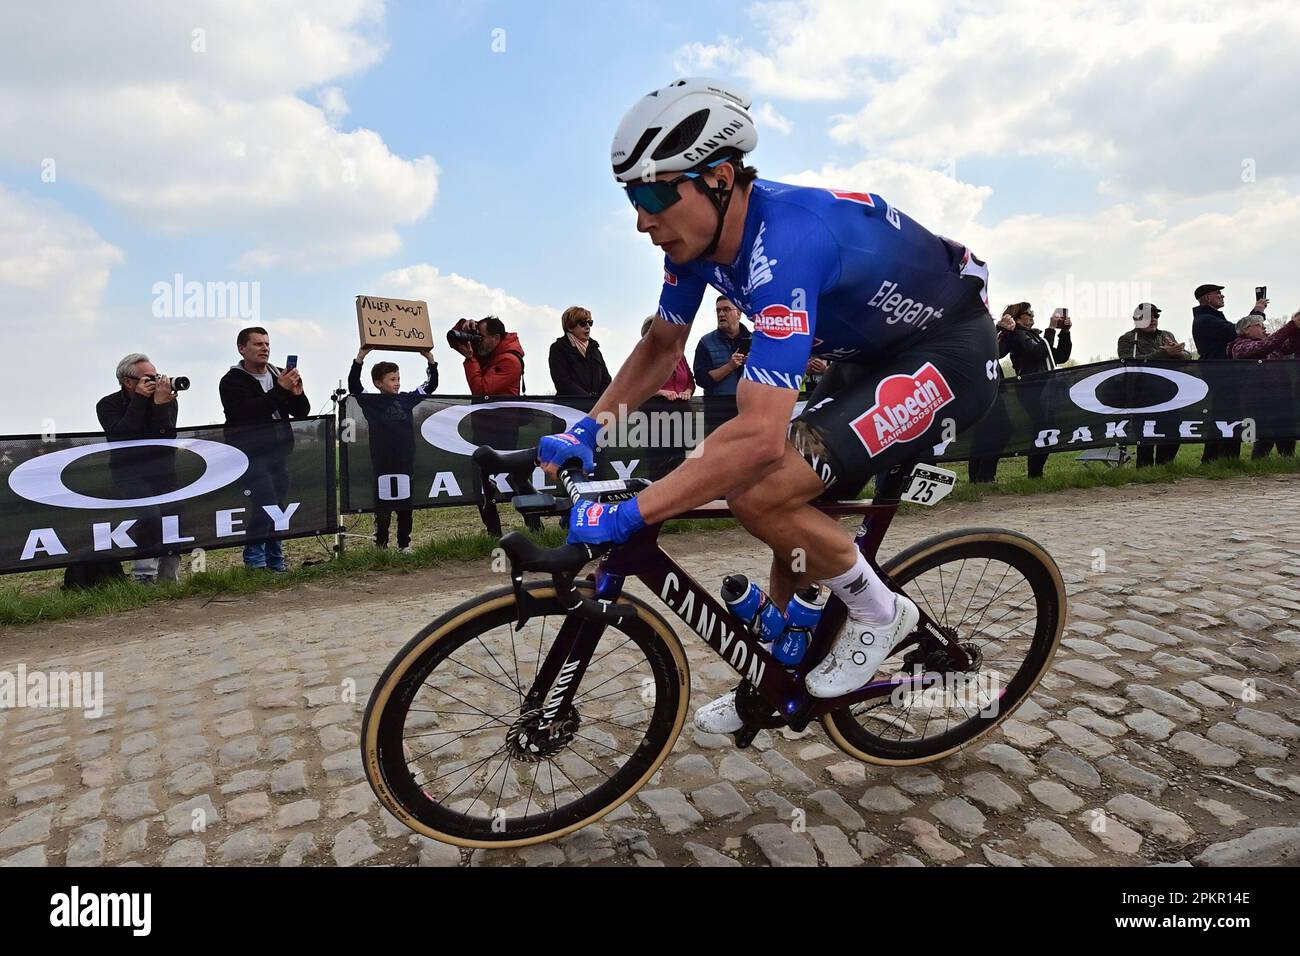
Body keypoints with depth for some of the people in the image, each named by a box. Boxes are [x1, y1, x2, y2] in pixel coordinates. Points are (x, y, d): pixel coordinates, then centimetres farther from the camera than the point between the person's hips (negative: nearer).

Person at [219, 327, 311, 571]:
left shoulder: (280, 375, 12)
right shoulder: (232, 381, -4)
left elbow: (302, 412, 11)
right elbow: (249, 411, -21)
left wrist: (297, 393, -10)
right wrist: (280, 390, -25)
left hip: (280, 450, 6)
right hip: (252, 453, -5)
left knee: (280, 503, 6)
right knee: (265, 503, -15)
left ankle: (275, 558, 17)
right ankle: (254, 558, -2)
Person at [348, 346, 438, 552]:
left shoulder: (406, 399, 9)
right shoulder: (371, 401, -1)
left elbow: (431, 385, 13)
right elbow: (353, 385, -15)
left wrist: (430, 359, 3)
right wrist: (360, 357, -24)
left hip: (406, 464, 4)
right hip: (383, 465, -3)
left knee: (406, 507, 11)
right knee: (383, 508, 3)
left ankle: (404, 544, 22)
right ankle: (381, 546, 14)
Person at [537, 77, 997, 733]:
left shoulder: (785, 242, -34)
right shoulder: (699, 233, -8)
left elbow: (759, 436, -42)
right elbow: (661, 346, 5)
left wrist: (626, 515, -40)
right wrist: (587, 430, -6)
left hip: (948, 356, -8)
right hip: (869, 355, 9)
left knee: (760, 492, -23)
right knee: (798, 513, 10)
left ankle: (877, 612, 1)